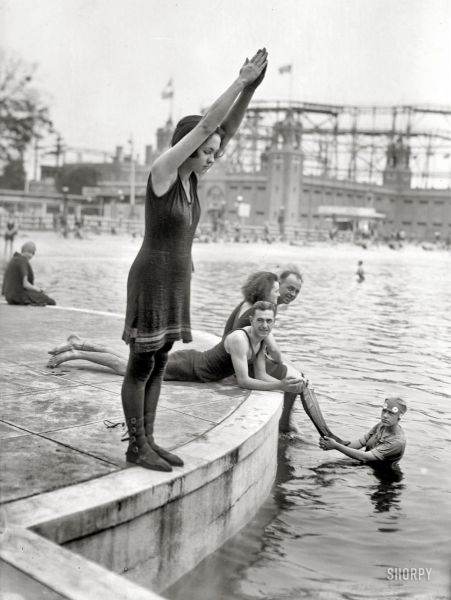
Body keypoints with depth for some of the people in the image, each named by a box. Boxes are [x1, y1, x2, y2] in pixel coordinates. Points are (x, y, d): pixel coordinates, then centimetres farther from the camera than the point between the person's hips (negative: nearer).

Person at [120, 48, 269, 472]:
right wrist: (241, 81, -17)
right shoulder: (161, 170, -14)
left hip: (176, 282, 9)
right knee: (141, 365, 1)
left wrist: (251, 87, -4)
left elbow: (227, 129, 4)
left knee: (158, 365, 12)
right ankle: (136, 447, 12)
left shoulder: (189, 174, 8)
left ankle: (146, 441, 21)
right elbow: (205, 124, -20)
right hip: (152, 280, -9)